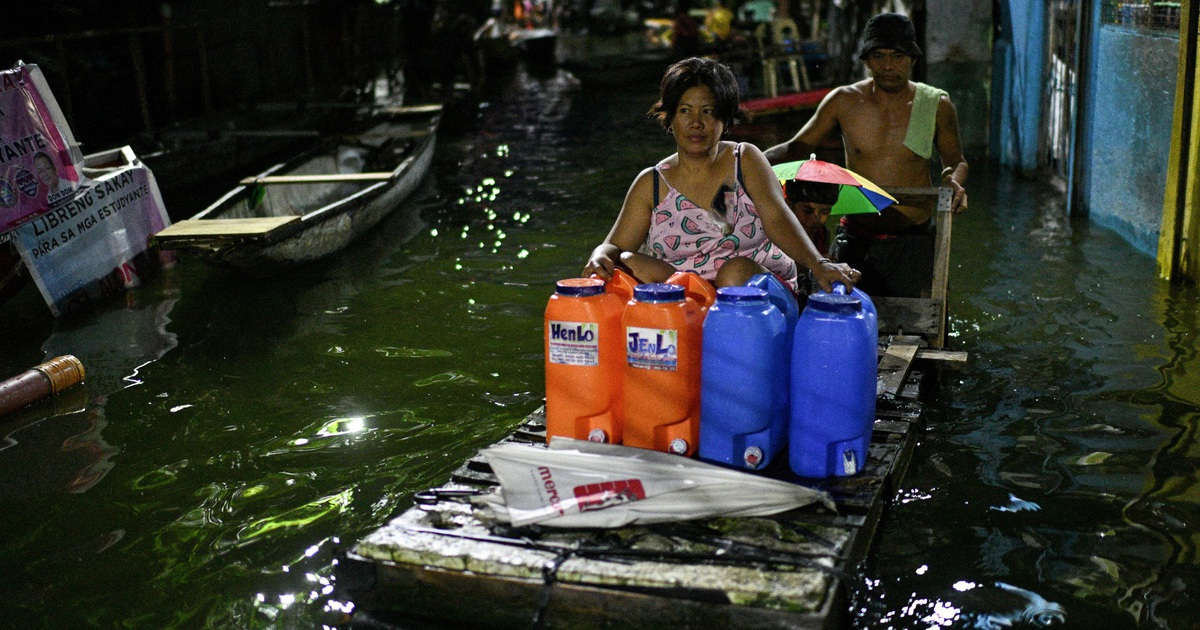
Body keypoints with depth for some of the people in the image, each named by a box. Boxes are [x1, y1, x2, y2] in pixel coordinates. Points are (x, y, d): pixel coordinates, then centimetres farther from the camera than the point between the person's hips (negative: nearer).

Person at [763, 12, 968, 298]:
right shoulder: (843, 101, 0)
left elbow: (956, 161, 15)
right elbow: (797, 147, 9)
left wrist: (954, 182, -9)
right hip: (856, 239, 0)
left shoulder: (937, 105, 1)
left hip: (912, 241, 0)